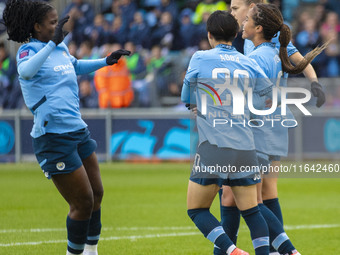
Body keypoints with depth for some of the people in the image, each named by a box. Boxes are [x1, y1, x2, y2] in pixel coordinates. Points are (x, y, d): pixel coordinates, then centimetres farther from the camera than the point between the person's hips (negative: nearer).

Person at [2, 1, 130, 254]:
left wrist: (105, 61, 28)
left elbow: (76, 66, 36)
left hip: (78, 130, 8)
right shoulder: (28, 50, -10)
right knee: (83, 203, -7)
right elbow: (25, 71, -34)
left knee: (96, 195, 14)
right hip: (54, 136, -8)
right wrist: (52, 43, -38)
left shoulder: (61, 48, 13)